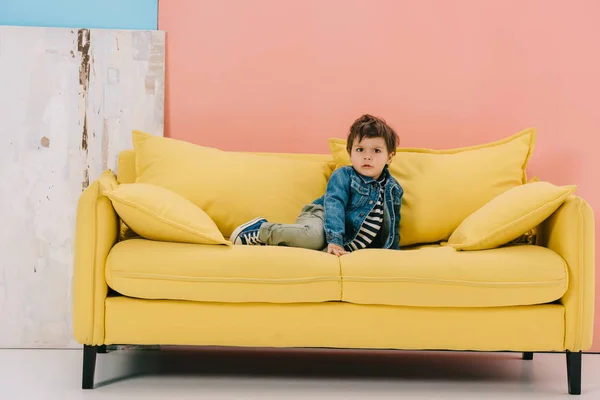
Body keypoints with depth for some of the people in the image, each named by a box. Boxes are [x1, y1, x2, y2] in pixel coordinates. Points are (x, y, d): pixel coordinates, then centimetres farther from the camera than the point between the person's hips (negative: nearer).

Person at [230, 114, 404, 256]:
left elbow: (393, 224, 19)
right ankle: (261, 230, -15)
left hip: (350, 243, 4)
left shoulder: (393, 189, 8)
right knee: (314, 237, -42)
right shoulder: (343, 176, -6)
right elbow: (334, 205, -19)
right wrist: (334, 239, -33)